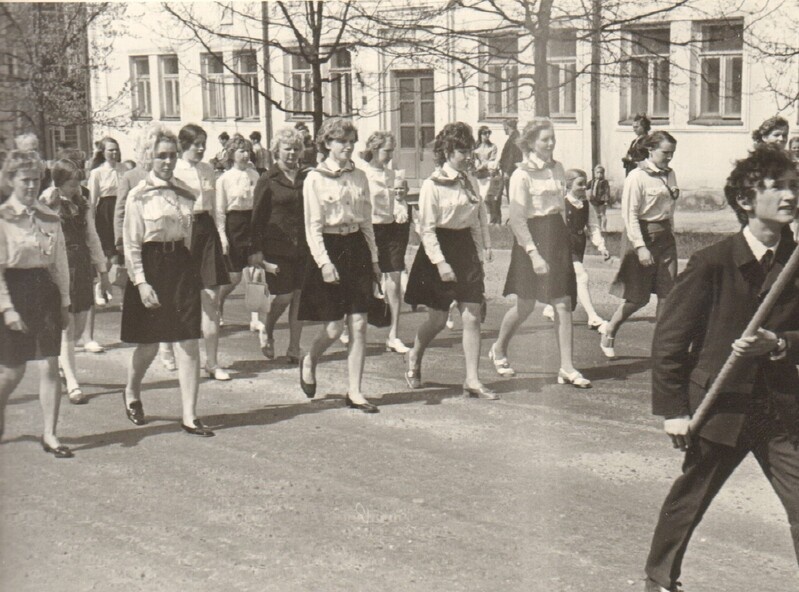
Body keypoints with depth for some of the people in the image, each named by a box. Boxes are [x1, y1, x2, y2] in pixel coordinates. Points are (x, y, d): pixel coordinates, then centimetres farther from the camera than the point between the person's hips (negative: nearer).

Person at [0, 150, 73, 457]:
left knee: (49, 366, -2)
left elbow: (60, 263, 13)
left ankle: (49, 435, 5)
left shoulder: (50, 218, 8)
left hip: (46, 291, 4)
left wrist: (65, 302, 10)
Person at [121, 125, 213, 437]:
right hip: (151, 267, -4)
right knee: (149, 344, 7)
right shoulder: (139, 195, -6)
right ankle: (131, 393, 37)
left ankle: (189, 415, 1)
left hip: (182, 266, 4)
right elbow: (131, 244, -7)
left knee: (189, 343, -3)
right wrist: (141, 282, -14)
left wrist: (194, 271, 14)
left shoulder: (185, 192, 8)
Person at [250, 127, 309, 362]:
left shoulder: (306, 178, 9)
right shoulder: (267, 181, 0)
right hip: (278, 247, -3)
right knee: (284, 296, -4)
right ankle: (266, 331, 24)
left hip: (303, 247, 3)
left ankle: (294, 349, 11)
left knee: (300, 296, 3)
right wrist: (256, 250, -7)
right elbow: (258, 217, -1)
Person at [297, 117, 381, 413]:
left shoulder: (359, 177, 9)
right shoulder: (315, 179, -6)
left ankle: (355, 392, 8)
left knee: (358, 324, 1)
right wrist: (325, 262, -17)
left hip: (357, 248, 5)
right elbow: (313, 227, -9)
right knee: (333, 328, -3)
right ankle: (308, 362, 29)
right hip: (329, 248, -5)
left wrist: (374, 259, 11)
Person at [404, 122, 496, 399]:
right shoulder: (432, 185, -10)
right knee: (438, 319, 3)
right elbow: (427, 228, -13)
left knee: (472, 317, -1)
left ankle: (472, 380, 2)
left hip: (466, 249, 5)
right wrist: (440, 262, -19)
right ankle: (414, 358, 33)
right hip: (440, 249, -5)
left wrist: (479, 258, 11)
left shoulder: (470, 182, 9)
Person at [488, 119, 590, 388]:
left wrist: (565, 236, 15)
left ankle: (567, 367, 1)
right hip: (533, 237, -6)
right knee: (525, 305, 7)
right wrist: (534, 253, -21)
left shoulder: (557, 168, 8)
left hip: (558, 236, 6)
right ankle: (498, 350, 33)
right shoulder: (522, 175, -13)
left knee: (564, 303, -2)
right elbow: (517, 220, -16)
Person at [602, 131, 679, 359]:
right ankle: (608, 333, 21)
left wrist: (670, 232, 12)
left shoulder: (670, 175, 9)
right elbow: (629, 214, -15)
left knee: (667, 293, 0)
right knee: (637, 297, 0)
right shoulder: (637, 177, -12)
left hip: (665, 235, 6)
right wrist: (640, 246, -20)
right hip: (643, 235, -6)